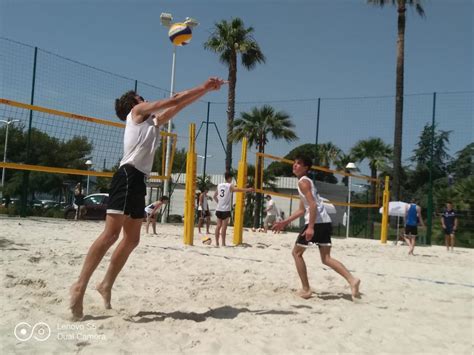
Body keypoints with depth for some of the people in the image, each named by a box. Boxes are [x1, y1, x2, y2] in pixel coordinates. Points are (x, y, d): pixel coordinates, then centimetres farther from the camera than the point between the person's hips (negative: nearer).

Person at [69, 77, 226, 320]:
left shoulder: (153, 122, 29)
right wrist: (203, 87, 15)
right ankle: (80, 285, -18)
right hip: (128, 175, -9)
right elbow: (173, 100, 7)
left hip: (139, 180, 9)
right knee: (111, 233, -17)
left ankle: (107, 284, 14)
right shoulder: (137, 111, 10)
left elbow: (179, 106, 30)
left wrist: (206, 90, 27)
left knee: (132, 239, 7)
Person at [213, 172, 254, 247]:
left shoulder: (219, 185, 12)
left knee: (218, 226, 9)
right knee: (224, 226, -4)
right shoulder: (230, 186, -7)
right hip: (225, 209, -6)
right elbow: (238, 189, -26)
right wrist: (248, 189, -28)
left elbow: (215, 196, 20)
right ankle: (223, 243, -3)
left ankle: (217, 242, 10)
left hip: (218, 209, 6)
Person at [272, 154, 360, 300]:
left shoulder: (303, 182, -5)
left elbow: (313, 205, -18)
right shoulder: (306, 182, 25)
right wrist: (285, 222, 29)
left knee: (297, 253, 6)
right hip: (325, 222, 9)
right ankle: (352, 280, -6)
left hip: (317, 222, -9)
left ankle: (306, 290, 6)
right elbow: (302, 210, 29)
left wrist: (310, 227, -24)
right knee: (326, 258, 10)